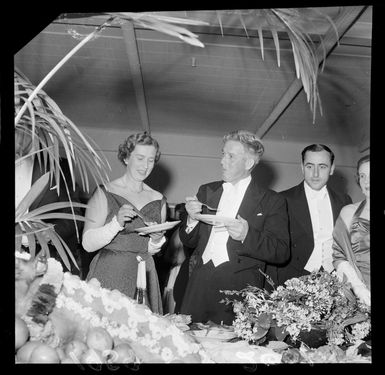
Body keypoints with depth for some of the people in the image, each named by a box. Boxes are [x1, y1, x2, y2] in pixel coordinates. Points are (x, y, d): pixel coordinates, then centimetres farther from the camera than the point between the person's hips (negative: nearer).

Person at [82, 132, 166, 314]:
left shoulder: (158, 200, 9)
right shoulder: (104, 193, -3)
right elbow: (88, 244, -9)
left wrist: (157, 240, -5)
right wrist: (116, 223, -21)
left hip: (145, 281, 4)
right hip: (109, 278, -3)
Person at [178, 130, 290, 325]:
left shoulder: (272, 201, 0)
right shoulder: (207, 191, 13)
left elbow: (282, 252, -6)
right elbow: (188, 242, 16)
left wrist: (248, 235, -21)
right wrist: (191, 219, -5)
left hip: (239, 290, -3)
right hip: (200, 285, 4)